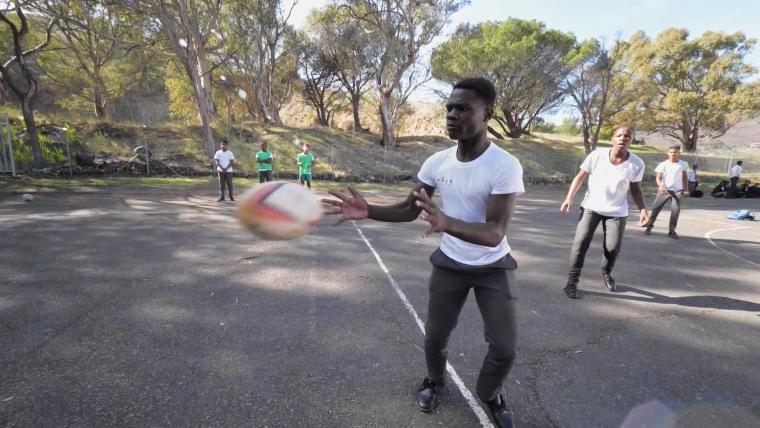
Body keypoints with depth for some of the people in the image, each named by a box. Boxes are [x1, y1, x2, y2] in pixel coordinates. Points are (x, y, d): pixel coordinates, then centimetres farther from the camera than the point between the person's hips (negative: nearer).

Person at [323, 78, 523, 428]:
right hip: (449, 264, 3)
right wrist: (369, 211, -23)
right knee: (435, 335, 9)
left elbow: (494, 233, -32)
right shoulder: (437, 162, -10)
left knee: (504, 348, 1)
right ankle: (434, 380, 43)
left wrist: (446, 223, -51)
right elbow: (409, 210, -4)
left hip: (493, 268, -2)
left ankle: (489, 394, 35)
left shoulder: (506, 166, -25)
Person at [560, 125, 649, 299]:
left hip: (617, 211, 2)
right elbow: (580, 177, -4)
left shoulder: (637, 164, -7)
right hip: (591, 206, -1)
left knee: (613, 247, 1)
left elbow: (635, 188, 6)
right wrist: (569, 198, -14)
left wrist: (642, 208, -7)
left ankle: (606, 272, 35)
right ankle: (572, 282, -4)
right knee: (580, 242, -13)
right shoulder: (597, 155, -12)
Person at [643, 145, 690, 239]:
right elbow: (658, 177, -9)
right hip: (664, 190, -1)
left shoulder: (683, 164, 5)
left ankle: (671, 230, 4)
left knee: (676, 210, -6)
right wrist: (661, 186, -27)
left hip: (677, 190, 1)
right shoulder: (663, 164, -3)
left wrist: (686, 189, 11)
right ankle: (649, 226, 12)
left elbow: (684, 177, 15)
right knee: (655, 208, -1)